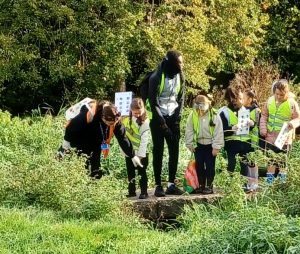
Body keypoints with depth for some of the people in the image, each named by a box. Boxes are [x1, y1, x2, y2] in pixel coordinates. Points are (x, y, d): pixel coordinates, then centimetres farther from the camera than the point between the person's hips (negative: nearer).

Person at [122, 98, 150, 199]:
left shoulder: (145, 122, -14)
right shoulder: (127, 119, 1)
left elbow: (144, 139, -17)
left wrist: (141, 154, -19)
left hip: (141, 153, -5)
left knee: (142, 172, 0)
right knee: (130, 172, 13)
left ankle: (144, 192, 6)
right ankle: (131, 191, 22)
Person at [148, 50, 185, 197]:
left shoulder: (179, 77, 4)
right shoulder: (156, 78, -12)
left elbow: (181, 98, 10)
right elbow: (153, 102, -11)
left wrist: (177, 115, -3)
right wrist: (161, 121, -14)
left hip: (173, 118, 5)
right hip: (158, 118, -5)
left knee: (174, 150, 2)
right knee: (158, 151, -4)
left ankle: (171, 184, 8)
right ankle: (158, 185, -2)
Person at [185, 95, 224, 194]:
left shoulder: (214, 115, -14)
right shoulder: (192, 115, -6)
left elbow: (218, 132, -11)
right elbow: (189, 131, 3)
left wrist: (216, 147, -12)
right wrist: (191, 145, 3)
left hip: (210, 145, -3)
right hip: (198, 145, 3)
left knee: (210, 166, -1)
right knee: (199, 165, 4)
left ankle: (209, 186, 7)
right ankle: (201, 185, 14)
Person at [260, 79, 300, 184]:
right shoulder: (270, 101, -3)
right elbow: (264, 116, 8)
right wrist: (263, 129, -2)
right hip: (270, 136, 3)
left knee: (282, 161, 8)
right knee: (271, 160, 12)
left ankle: (282, 182, 20)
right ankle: (269, 182, 22)